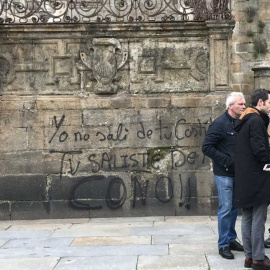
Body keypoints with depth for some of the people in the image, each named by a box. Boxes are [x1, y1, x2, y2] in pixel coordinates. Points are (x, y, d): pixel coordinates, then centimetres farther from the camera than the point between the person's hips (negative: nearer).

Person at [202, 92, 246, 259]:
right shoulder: (220, 124, -12)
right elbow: (207, 147, -15)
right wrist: (227, 161, -18)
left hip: (237, 173, 6)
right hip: (224, 174, -6)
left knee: (234, 208, 14)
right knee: (226, 209, -2)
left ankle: (231, 239, 28)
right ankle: (223, 245, 8)